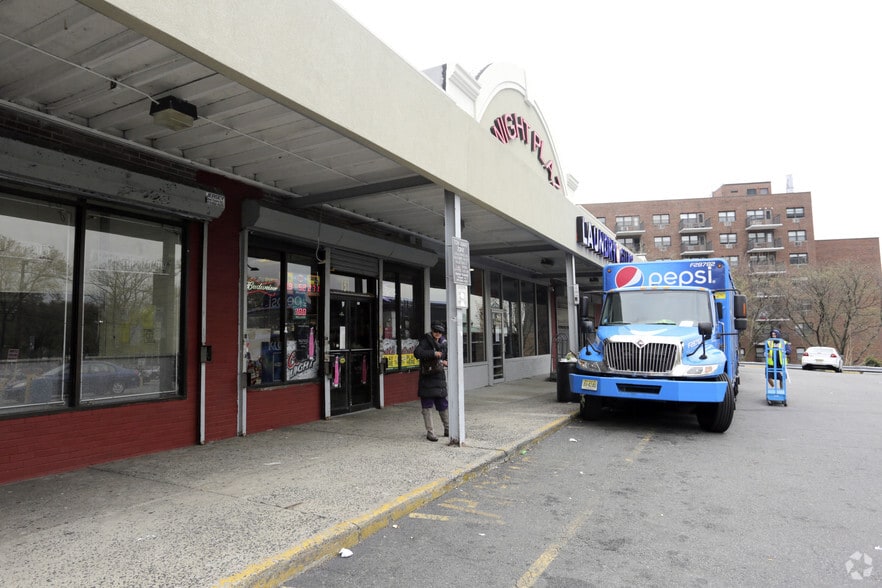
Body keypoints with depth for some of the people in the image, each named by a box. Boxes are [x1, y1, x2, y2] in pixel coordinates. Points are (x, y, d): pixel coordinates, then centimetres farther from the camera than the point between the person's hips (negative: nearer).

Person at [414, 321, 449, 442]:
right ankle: (430, 432, 8)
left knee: (443, 406, 11)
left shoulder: (444, 343, 9)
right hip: (426, 377, -4)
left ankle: (448, 430, 24)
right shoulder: (425, 341, -7)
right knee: (427, 407, 0)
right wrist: (433, 353, -26)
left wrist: (446, 362, -3)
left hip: (439, 377, 5)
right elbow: (417, 353, -24)